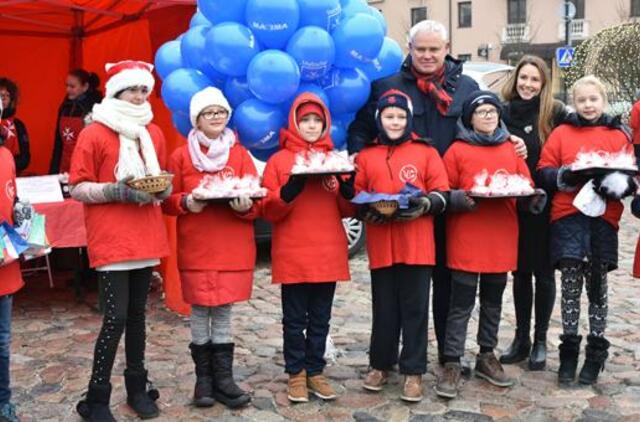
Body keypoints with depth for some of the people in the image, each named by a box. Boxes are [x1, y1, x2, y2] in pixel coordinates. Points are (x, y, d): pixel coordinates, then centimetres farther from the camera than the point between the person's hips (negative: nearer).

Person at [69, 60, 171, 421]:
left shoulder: (154, 133, 11)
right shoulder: (94, 134, -6)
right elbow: (78, 188, -7)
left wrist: (162, 188, -2)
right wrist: (117, 191, -21)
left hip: (147, 236, 6)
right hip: (111, 239, -5)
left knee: (138, 313, 13)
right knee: (116, 317, -9)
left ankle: (137, 387, 25)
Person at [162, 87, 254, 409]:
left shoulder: (240, 154, 6)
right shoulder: (181, 156, 3)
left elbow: (255, 201, 1)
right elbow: (167, 201, 2)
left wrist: (245, 205, -21)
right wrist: (186, 202, -18)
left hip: (233, 248, 1)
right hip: (196, 249, -1)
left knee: (223, 312, 7)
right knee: (200, 311, 5)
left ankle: (223, 378, 14)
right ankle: (204, 378, 16)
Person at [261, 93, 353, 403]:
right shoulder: (279, 161, 1)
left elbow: (346, 210, 11)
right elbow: (268, 211, -4)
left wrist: (348, 190, -9)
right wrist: (290, 190, -21)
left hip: (328, 254, 3)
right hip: (293, 255, -3)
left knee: (320, 319, 11)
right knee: (295, 319, 5)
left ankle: (315, 372, 22)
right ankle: (296, 373, 18)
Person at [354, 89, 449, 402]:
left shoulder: (426, 152, 5)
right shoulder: (366, 155, 9)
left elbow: (442, 194, 2)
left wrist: (425, 204, -17)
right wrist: (366, 210, -11)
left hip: (417, 245, -1)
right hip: (381, 244, 1)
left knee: (415, 308, 3)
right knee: (384, 308, 10)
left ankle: (413, 372, 13)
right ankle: (380, 365, 25)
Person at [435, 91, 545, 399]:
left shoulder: (512, 150, 12)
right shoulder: (457, 151, 0)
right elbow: (444, 193, -1)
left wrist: (533, 199, -9)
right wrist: (460, 199, -21)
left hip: (501, 239, 4)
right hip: (466, 239, -4)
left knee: (493, 301, 15)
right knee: (462, 304, -1)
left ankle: (486, 356, 29)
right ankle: (452, 364, 5)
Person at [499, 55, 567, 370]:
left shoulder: (556, 113, -4)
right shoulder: (503, 113, 5)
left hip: (545, 206, -3)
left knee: (543, 272, 6)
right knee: (519, 271, 12)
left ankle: (540, 341, 19)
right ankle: (521, 338, 23)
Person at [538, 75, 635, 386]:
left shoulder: (619, 135, 9)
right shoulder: (562, 133, 8)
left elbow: (630, 179, 7)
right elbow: (544, 171, 5)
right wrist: (565, 176, -14)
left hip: (603, 218, 0)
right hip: (568, 217, 0)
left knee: (597, 284, 7)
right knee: (570, 284, 2)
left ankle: (596, 351, 19)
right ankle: (569, 348, 15)